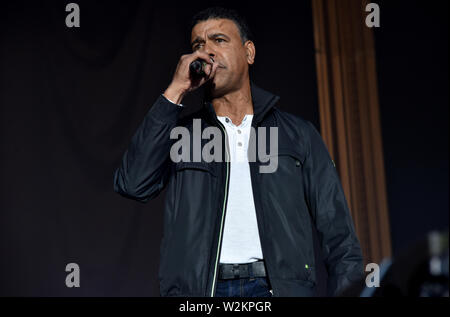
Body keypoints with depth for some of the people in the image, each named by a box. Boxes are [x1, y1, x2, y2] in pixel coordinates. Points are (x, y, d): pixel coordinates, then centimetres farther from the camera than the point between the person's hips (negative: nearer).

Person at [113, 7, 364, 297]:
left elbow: (337, 230, 9)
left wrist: (347, 292, -5)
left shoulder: (299, 134, 13)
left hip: (281, 285, 0)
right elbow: (133, 184, -4)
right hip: (199, 287, 0)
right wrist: (175, 92, -2)